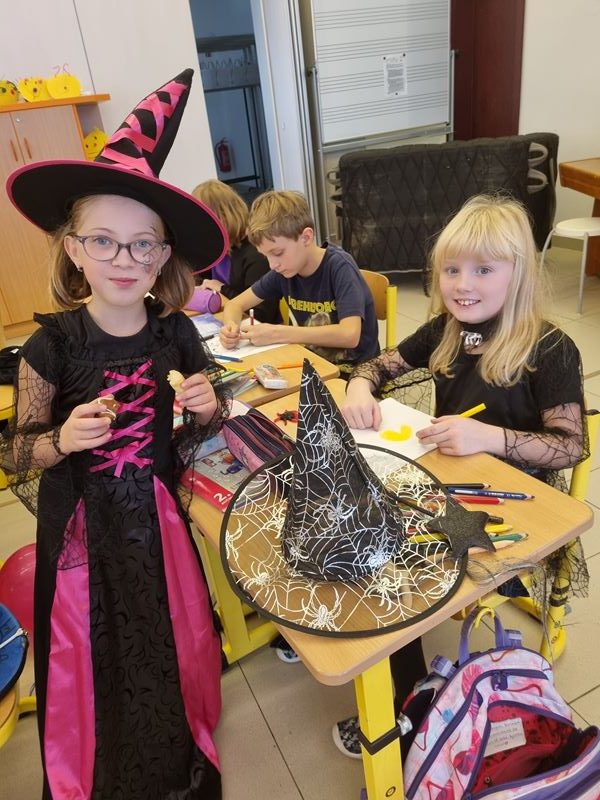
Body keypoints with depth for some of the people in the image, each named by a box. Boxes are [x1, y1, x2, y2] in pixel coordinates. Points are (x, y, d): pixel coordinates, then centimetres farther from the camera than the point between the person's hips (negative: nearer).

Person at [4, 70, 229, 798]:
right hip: (81, 525, -2)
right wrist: (63, 439, -25)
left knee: (175, 642, 16)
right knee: (95, 661, 14)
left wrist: (208, 409, -14)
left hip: (155, 512, 2)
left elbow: (199, 428, 8)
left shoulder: (175, 333, -7)